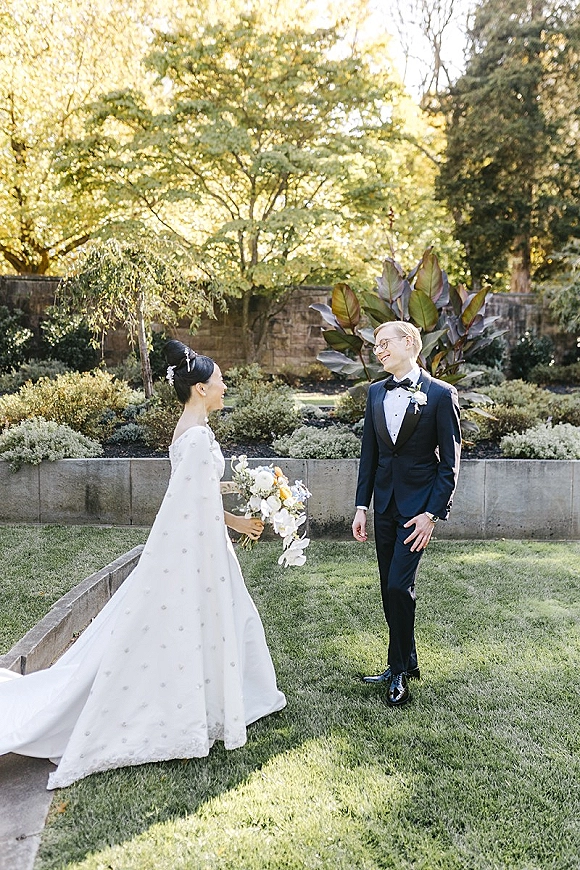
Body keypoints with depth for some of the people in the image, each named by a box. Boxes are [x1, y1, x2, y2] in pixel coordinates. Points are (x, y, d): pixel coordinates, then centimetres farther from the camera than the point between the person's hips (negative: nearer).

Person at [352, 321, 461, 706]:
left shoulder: (441, 394, -8)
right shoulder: (376, 392, 7)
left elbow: (450, 461, -8)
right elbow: (369, 454, 10)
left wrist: (432, 514, -14)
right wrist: (362, 506, 6)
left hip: (419, 503, -6)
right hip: (385, 504, 6)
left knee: (399, 586, -10)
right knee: (390, 590, 12)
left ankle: (400, 668, 10)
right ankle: (406, 663, 28)